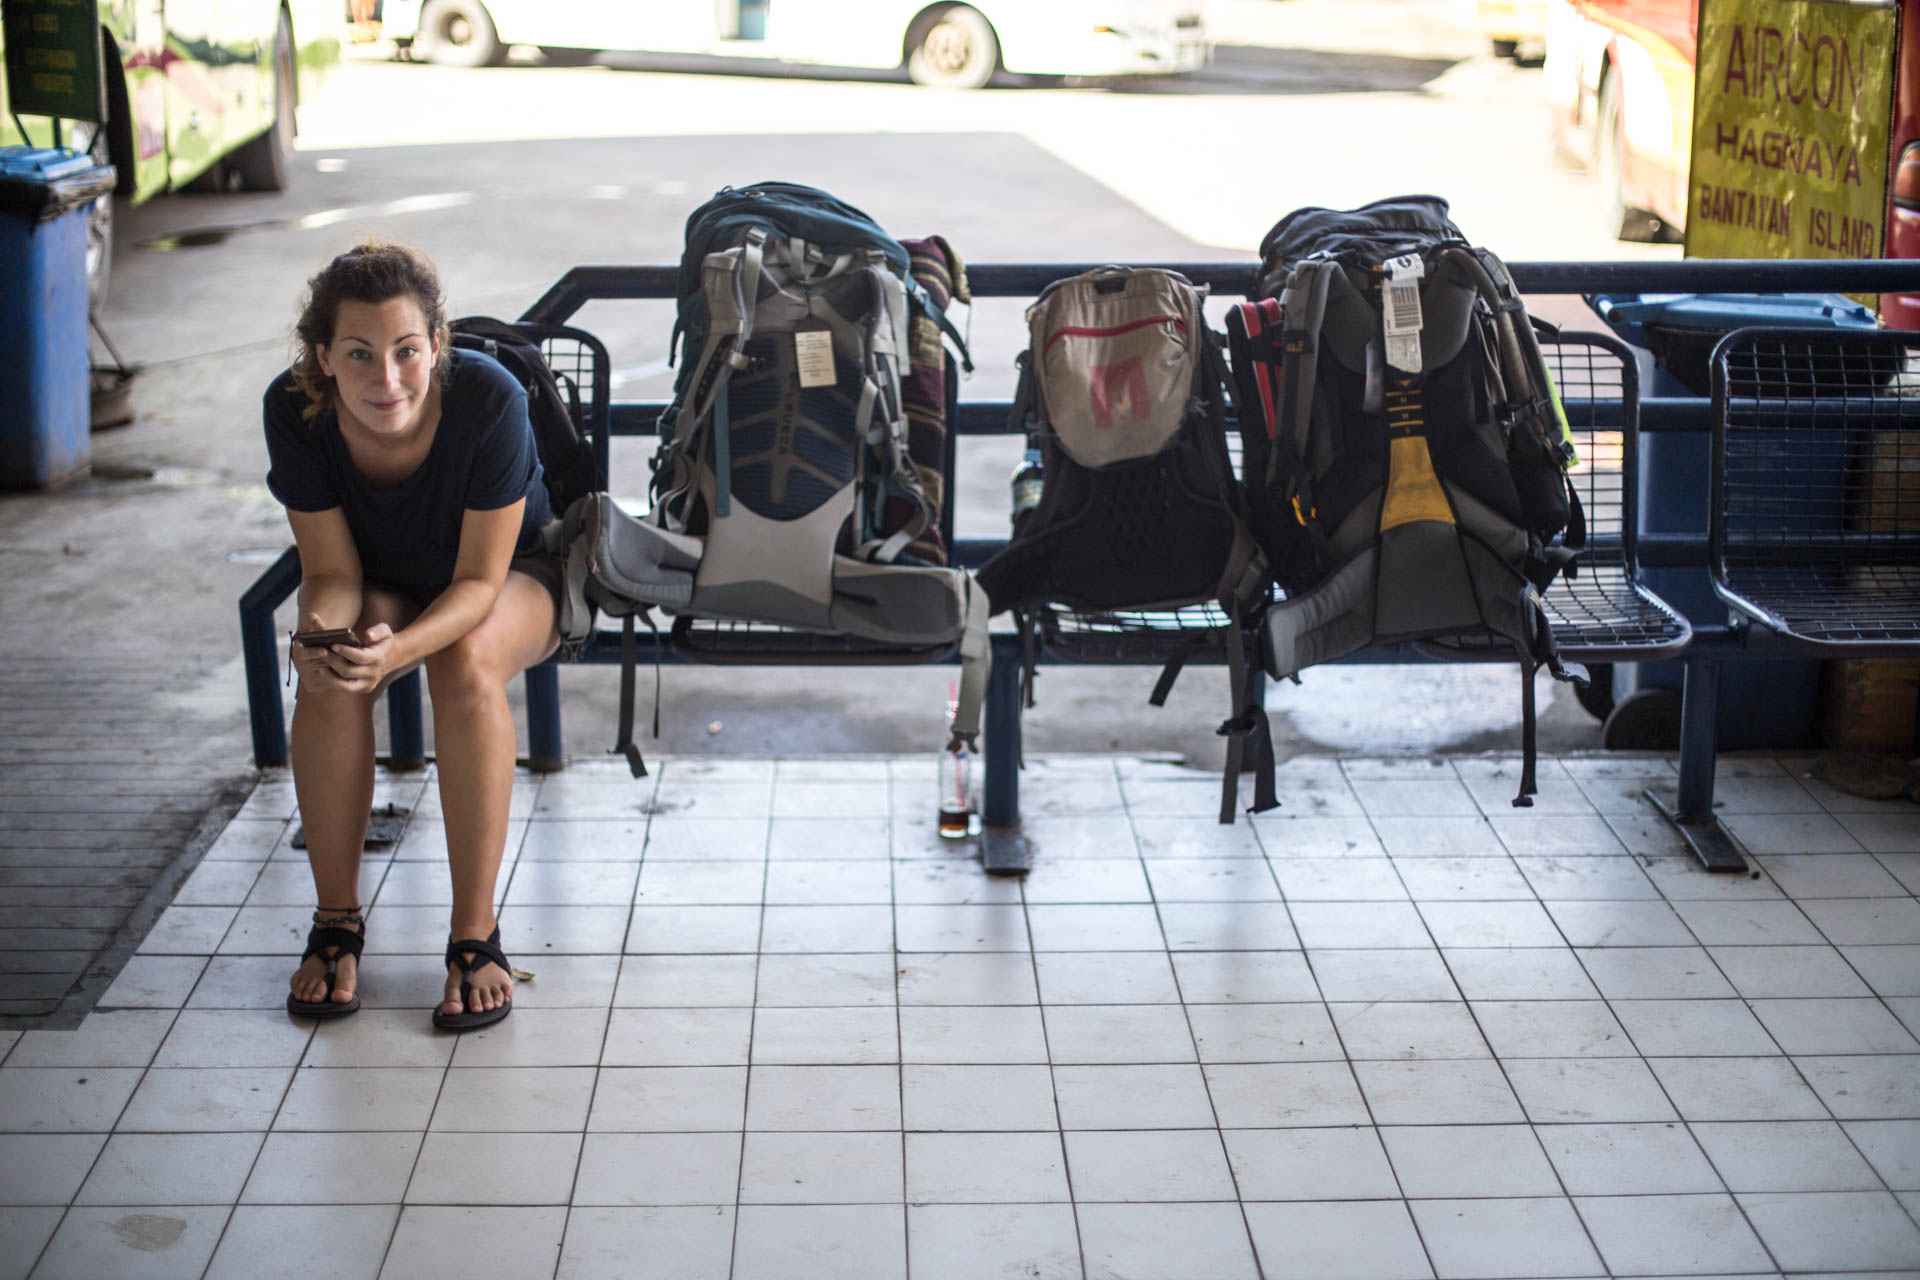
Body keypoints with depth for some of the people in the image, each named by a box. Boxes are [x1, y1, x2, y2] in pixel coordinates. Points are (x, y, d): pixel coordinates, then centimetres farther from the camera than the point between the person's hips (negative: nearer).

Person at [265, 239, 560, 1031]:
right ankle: (336, 921, -13)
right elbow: (332, 572, -17)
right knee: (328, 677, -29)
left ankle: (476, 936, -26)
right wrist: (319, 637, -42)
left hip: (511, 575, -2)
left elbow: (481, 580, -28)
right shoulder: (295, 410, -25)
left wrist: (398, 649, -47)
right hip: (382, 585, 2)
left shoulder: (488, 400, -34)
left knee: (466, 663, -34)